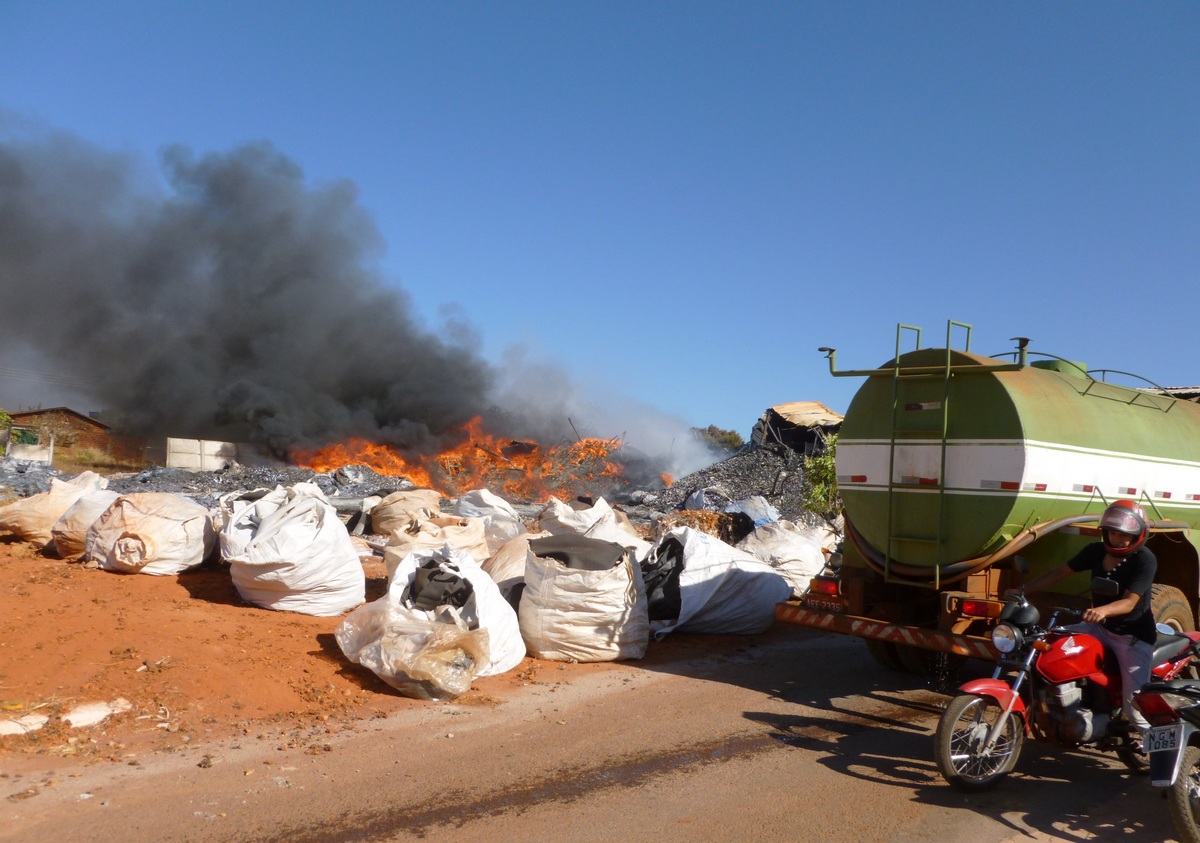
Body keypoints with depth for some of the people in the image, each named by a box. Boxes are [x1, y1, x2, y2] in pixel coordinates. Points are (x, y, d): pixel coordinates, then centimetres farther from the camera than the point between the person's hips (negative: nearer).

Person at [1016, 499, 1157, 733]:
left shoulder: (1145, 560, -18)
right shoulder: (1096, 551, -1)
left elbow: (1129, 602, -27)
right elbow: (1060, 573, 2)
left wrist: (1103, 610, -49)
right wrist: (1022, 589, -8)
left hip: (1134, 636, -6)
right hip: (1101, 628, 6)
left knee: (1136, 708, -18)